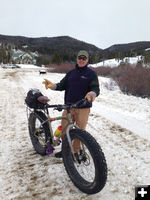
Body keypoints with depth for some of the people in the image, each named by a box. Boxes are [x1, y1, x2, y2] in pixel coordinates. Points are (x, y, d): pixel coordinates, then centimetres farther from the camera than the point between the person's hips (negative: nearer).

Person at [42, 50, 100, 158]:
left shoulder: (91, 73, 1)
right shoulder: (71, 73, 15)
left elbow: (96, 88, -9)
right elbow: (62, 85, 10)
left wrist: (92, 93, -33)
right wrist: (53, 85, -11)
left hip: (83, 108, -4)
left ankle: (76, 151, 26)